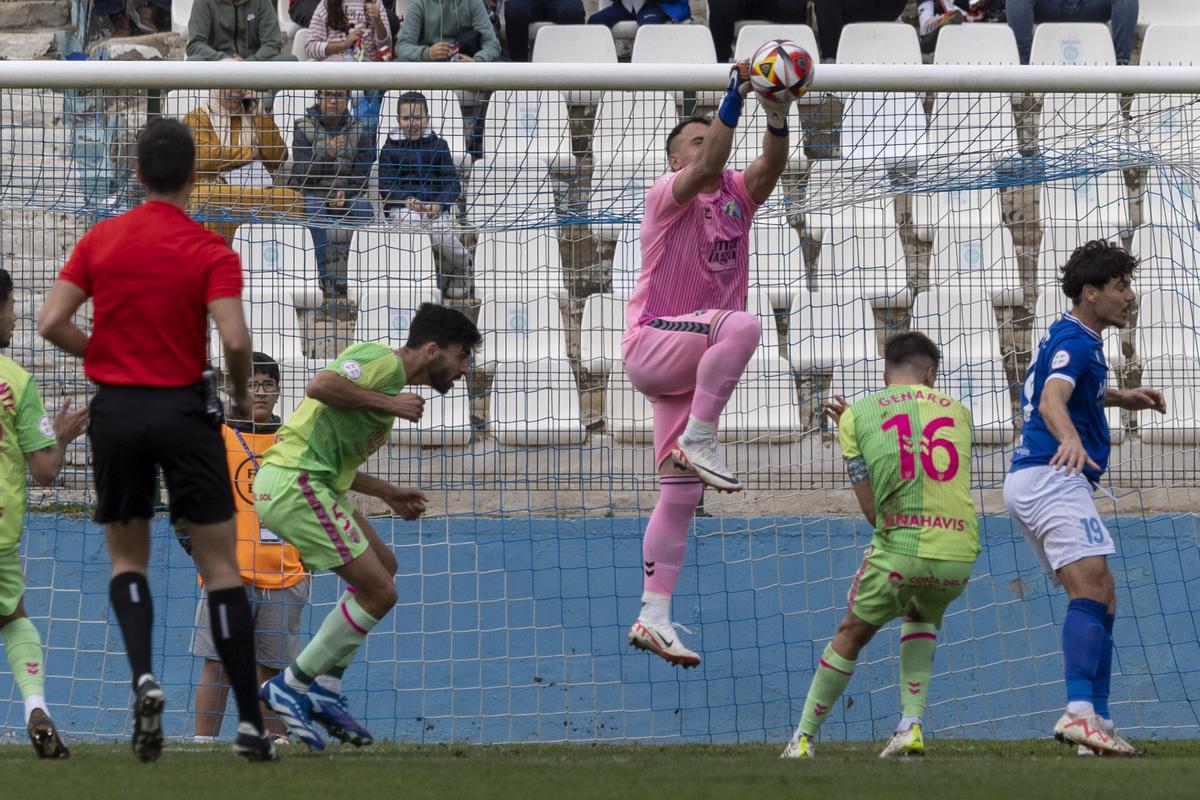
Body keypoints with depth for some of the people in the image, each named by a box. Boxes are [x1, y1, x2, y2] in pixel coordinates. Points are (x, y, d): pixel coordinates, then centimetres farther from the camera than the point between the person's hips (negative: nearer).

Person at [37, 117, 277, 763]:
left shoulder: (100, 241, 1)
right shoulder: (211, 253, -7)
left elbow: (51, 323, -4)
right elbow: (233, 339, -18)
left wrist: (102, 355, 12)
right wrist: (243, 395, 1)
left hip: (115, 411, 2)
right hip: (184, 409, -2)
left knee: (127, 560, 16)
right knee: (220, 567, 4)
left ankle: (143, 677, -10)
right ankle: (249, 722, 1)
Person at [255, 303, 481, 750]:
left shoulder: (393, 383, 23)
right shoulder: (383, 361, -8)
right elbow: (321, 385, -26)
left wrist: (387, 494, 25)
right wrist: (389, 404, -17)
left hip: (310, 483, 11)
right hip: (295, 483, -11)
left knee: (383, 568, 20)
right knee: (378, 591, -9)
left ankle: (326, 691, 16)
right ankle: (291, 688, -1)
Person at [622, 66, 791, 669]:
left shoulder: (736, 196, 12)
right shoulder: (667, 194, -3)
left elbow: (770, 167, -7)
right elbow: (706, 167, -24)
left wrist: (778, 117, -26)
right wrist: (732, 101, -32)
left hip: (693, 368, 7)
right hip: (651, 344, -7)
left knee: (681, 494, 5)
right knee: (742, 324, -35)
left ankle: (653, 617, 6)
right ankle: (697, 442, -28)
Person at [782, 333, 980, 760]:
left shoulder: (856, 415, 6)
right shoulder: (958, 411, 13)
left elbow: (871, 510, 2)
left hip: (897, 548, -2)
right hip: (959, 555, 2)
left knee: (851, 635, 19)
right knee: (923, 617, 32)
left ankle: (803, 738, 24)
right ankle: (911, 725, 17)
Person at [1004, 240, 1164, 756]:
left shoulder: (1070, 338, 22)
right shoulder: (1074, 341, -10)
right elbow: (1052, 400, -30)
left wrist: (1121, 398, 38)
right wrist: (1069, 439, -50)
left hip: (1028, 482, 11)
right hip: (1051, 479, -11)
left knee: (1101, 599, 11)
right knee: (1091, 590, -25)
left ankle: (1097, 721, 7)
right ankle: (1080, 711, -41)